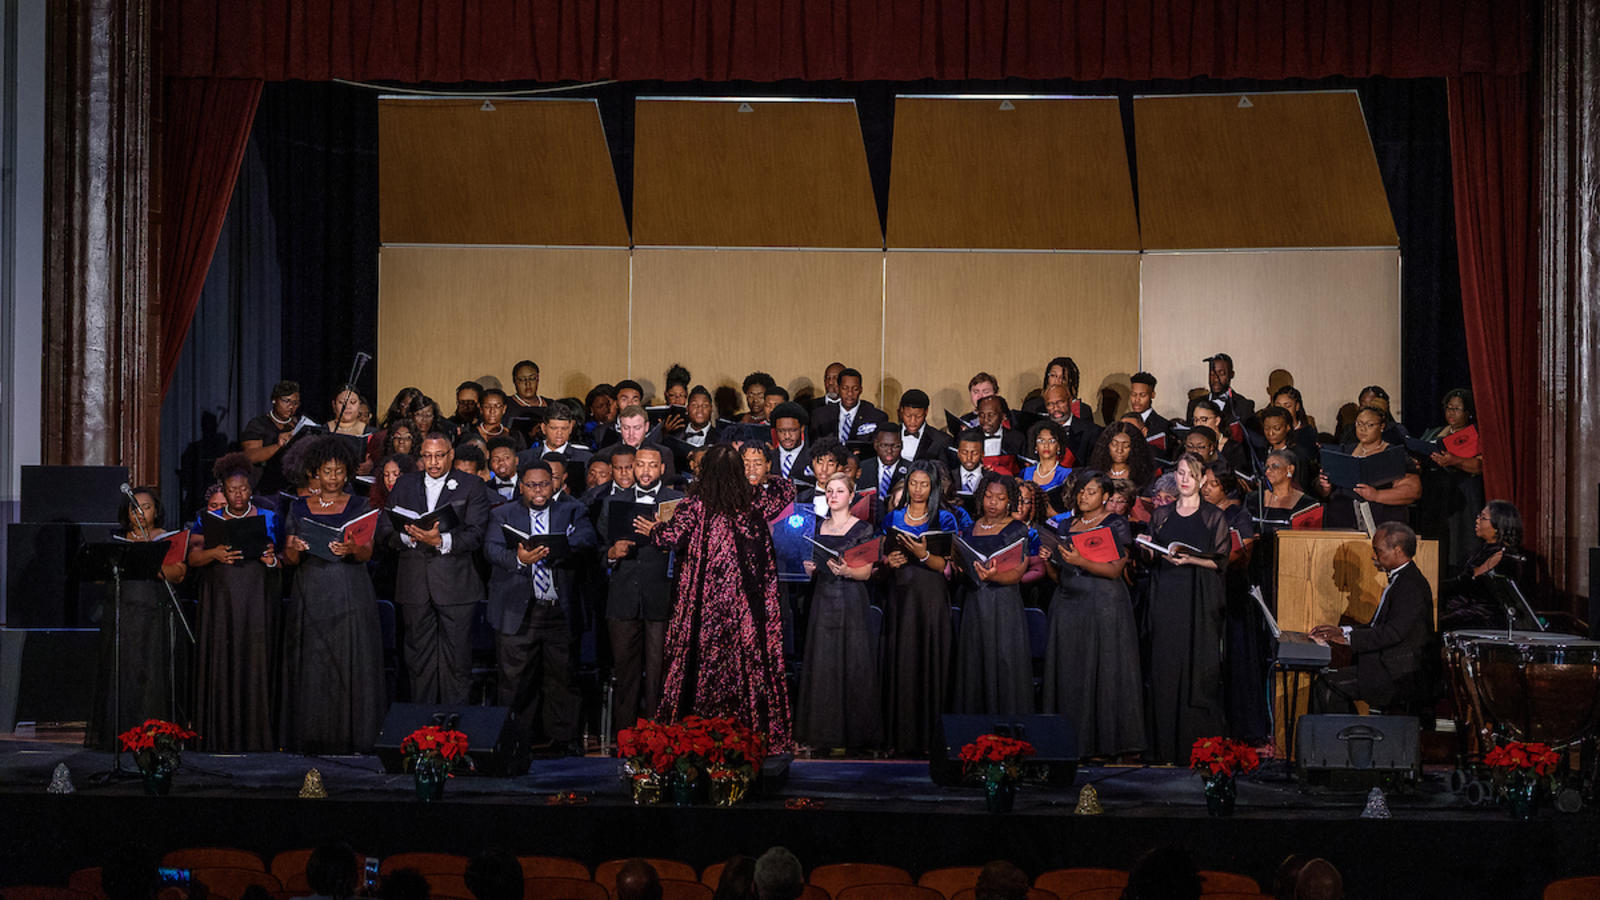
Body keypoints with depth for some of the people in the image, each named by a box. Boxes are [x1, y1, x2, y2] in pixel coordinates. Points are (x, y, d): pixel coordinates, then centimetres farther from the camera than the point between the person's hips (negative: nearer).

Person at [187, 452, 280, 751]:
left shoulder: (269, 519, 8)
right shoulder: (208, 520, 9)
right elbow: (192, 558, -1)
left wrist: (273, 559, -16)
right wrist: (214, 554, -20)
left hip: (257, 602, 0)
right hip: (220, 601, 0)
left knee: (257, 664, -5)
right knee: (222, 666, -4)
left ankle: (256, 735, -2)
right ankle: (223, 735, -1)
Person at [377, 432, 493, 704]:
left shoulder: (472, 487, 3)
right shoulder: (404, 485, 13)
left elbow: (475, 535, -7)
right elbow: (384, 529, 7)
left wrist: (441, 541, -22)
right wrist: (409, 537, -13)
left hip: (455, 582, -3)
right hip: (414, 585, 3)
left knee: (456, 659, -2)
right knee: (419, 656, 7)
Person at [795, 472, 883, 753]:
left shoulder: (862, 529, -2)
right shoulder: (819, 527, 13)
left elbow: (866, 572, -5)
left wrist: (846, 571, -23)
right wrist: (811, 568, -1)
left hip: (851, 603, -4)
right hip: (823, 601, 4)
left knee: (853, 664, -5)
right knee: (822, 664, 2)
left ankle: (854, 733, 1)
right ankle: (825, 732, 8)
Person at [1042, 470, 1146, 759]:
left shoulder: (1115, 525, -1)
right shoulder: (1066, 527, 16)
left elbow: (1115, 569, -11)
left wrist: (1081, 562, -24)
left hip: (1104, 604, -5)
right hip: (1069, 603, 5)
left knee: (1104, 670, -7)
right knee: (1070, 673, 1)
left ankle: (1109, 741, -3)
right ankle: (1075, 741, 3)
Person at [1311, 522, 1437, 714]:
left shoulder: (1411, 586, -17)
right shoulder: (1400, 580, 17)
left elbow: (1394, 633, -25)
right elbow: (1378, 627, 19)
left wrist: (1347, 637, -19)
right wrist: (1340, 631, 8)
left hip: (1402, 678, -11)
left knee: (1327, 684, -15)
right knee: (1327, 679, 8)